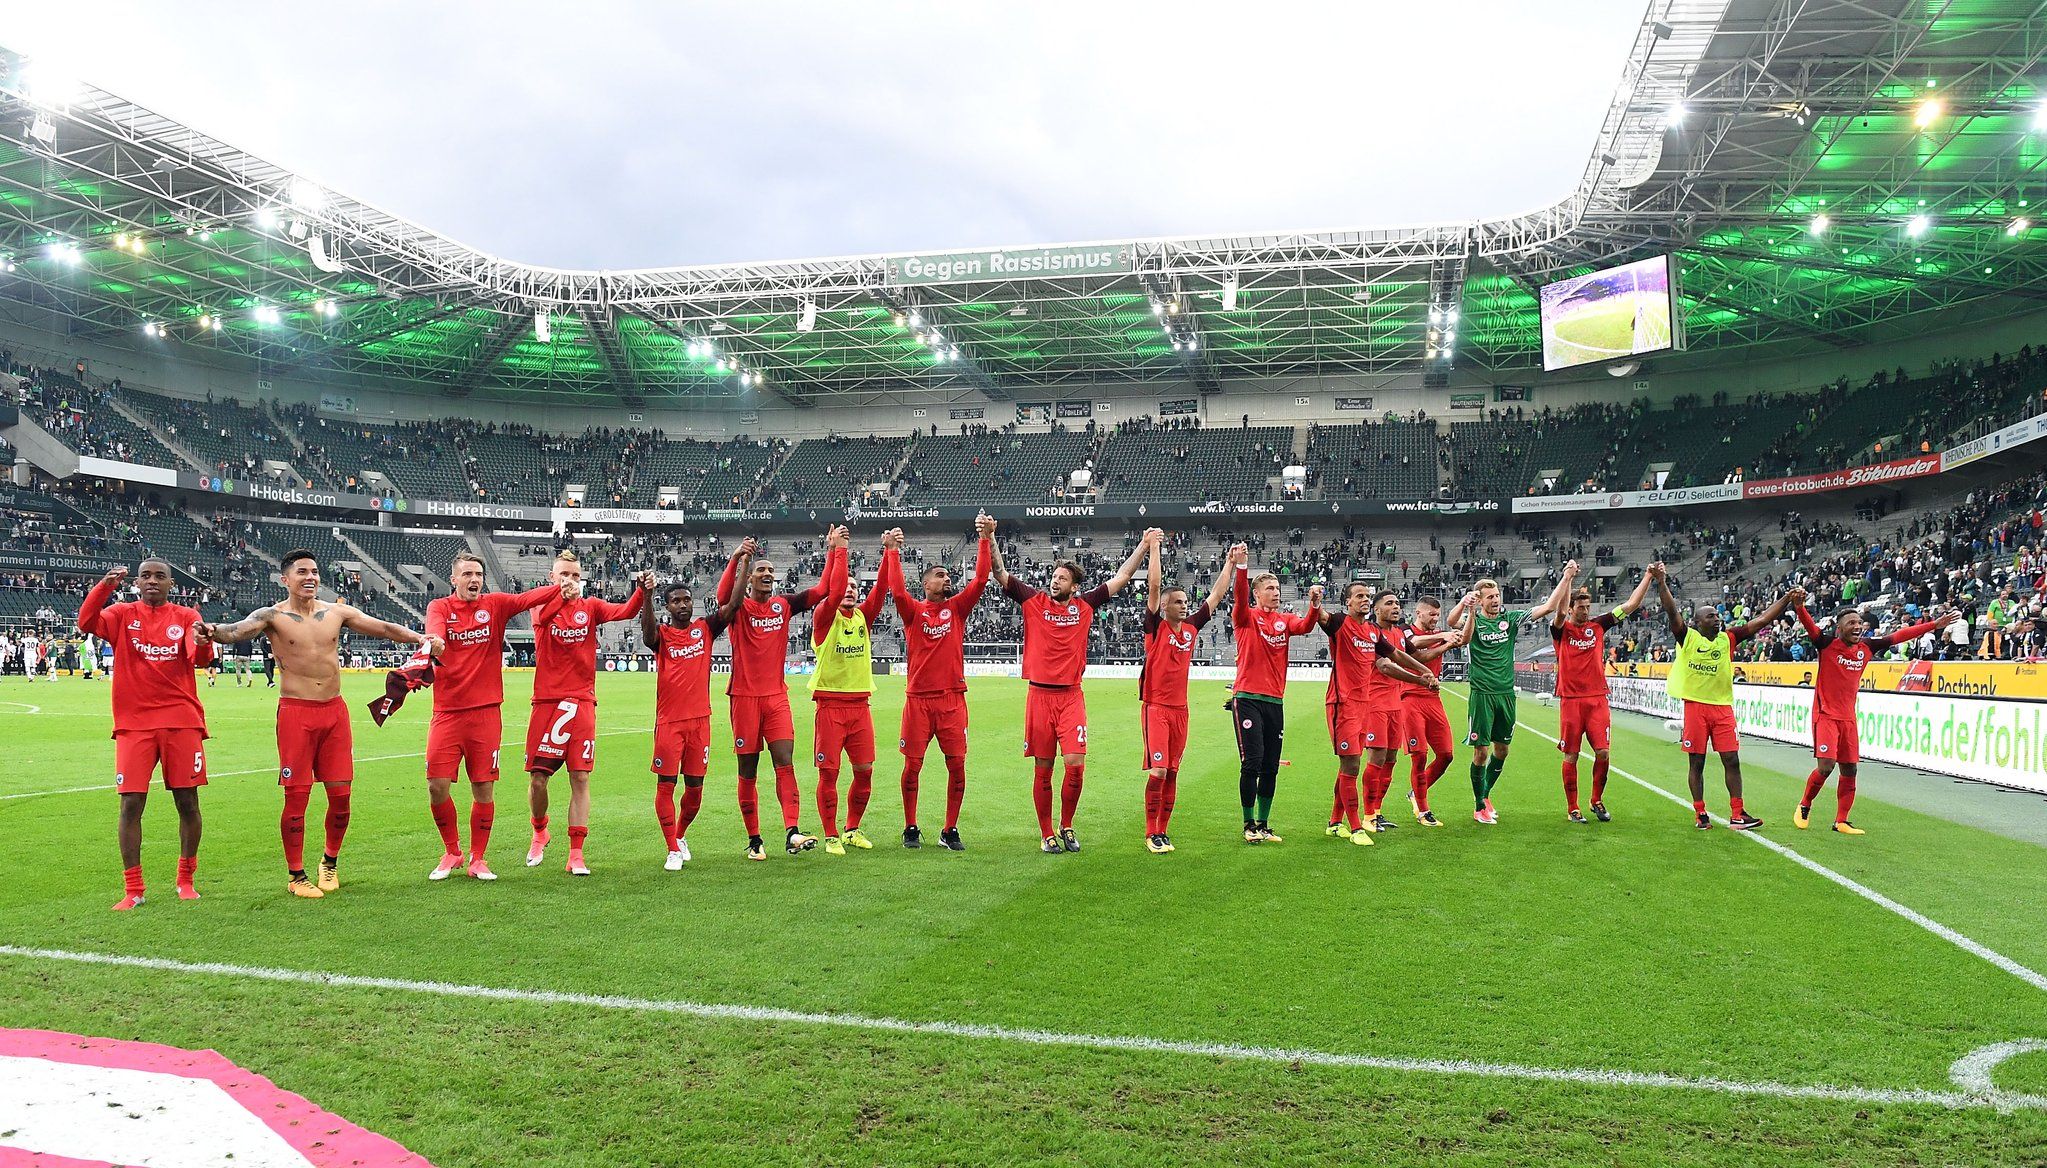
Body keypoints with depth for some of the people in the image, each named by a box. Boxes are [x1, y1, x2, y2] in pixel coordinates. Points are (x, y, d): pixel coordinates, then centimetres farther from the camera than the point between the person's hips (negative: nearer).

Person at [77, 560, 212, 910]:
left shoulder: (186, 617, 6)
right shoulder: (123, 614, 7)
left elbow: (200, 660, -8)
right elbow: (87, 622, -13)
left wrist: (202, 645, -31)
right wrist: (105, 586, -27)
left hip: (182, 722, 0)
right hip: (134, 723, 0)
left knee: (187, 802, 3)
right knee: (131, 804, -3)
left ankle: (186, 880, 19)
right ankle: (132, 890, 6)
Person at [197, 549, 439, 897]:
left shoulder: (337, 613, 7)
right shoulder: (273, 616, -3)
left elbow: (384, 628, 5)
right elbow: (239, 630, -21)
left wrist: (417, 637, -11)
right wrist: (214, 632, -43)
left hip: (335, 711, 4)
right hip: (296, 712, -4)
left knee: (341, 793, 5)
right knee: (296, 796, -2)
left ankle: (330, 862, 27)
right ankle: (295, 875, 12)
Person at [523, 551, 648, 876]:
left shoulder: (590, 607, 7)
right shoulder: (542, 606, 3)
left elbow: (625, 611, -10)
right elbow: (542, 617, -22)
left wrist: (642, 590, -30)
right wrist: (561, 592, -41)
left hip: (582, 704, 1)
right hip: (547, 702, -1)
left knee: (580, 778, -2)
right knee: (537, 777, 2)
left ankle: (576, 855, 4)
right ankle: (539, 833, 30)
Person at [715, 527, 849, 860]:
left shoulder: (784, 605, 9)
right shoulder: (739, 608, -1)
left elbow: (825, 589, 6)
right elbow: (723, 595, -25)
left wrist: (835, 550, 0)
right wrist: (735, 558, -38)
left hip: (777, 696, 3)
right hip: (745, 697, -3)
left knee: (785, 763, -9)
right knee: (748, 771, 3)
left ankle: (792, 833, -16)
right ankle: (754, 840, 10)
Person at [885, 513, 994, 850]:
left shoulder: (957, 607, 9)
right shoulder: (913, 610, 4)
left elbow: (980, 580, 0)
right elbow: (896, 589, -14)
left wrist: (986, 539, -6)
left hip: (952, 698, 2)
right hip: (918, 699, -2)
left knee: (957, 766, -1)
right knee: (912, 766, 2)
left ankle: (950, 831, 10)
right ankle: (910, 829, 17)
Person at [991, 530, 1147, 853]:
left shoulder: (1085, 605, 9)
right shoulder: (1033, 601, 5)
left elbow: (1121, 578, 15)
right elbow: (1000, 573, 1)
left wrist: (1144, 544, 16)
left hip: (1071, 696, 1)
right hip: (1039, 694, -1)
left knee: (1076, 764, -9)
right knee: (1042, 769, 4)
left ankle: (1067, 826, 13)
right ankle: (1046, 835, 16)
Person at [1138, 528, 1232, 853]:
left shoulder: (1192, 626, 10)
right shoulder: (1156, 626, -4)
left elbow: (1216, 594, 16)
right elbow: (1154, 586, -13)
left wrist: (1230, 563, 16)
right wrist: (1153, 547, -15)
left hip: (1180, 707, 5)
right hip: (1155, 707, -5)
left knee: (1172, 773, 8)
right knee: (1158, 771, -10)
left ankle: (1164, 830, 16)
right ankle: (1151, 834, -1)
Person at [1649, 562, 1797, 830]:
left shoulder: (1728, 639, 8)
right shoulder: (1688, 638, -2)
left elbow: (1761, 621, 5)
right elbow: (1672, 611, -15)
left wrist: (1787, 600, -2)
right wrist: (1662, 583, -28)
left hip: (1723, 706, 3)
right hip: (1695, 706, -3)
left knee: (1732, 760, 1)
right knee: (1696, 763, 3)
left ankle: (1737, 815, 5)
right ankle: (1701, 814, 11)